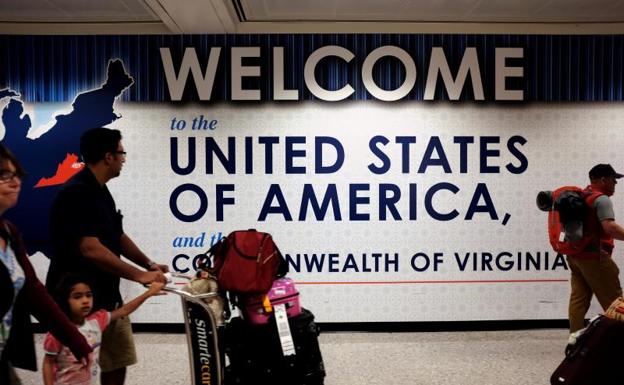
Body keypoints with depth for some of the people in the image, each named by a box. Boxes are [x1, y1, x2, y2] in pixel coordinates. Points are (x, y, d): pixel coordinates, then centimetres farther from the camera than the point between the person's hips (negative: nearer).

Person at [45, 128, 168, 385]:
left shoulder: (100, 191, 10)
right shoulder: (77, 193, -20)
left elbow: (117, 237, 17)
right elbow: (90, 249, -28)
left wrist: (149, 264, 4)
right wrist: (139, 275, -24)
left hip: (107, 296, 9)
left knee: (118, 362, 16)